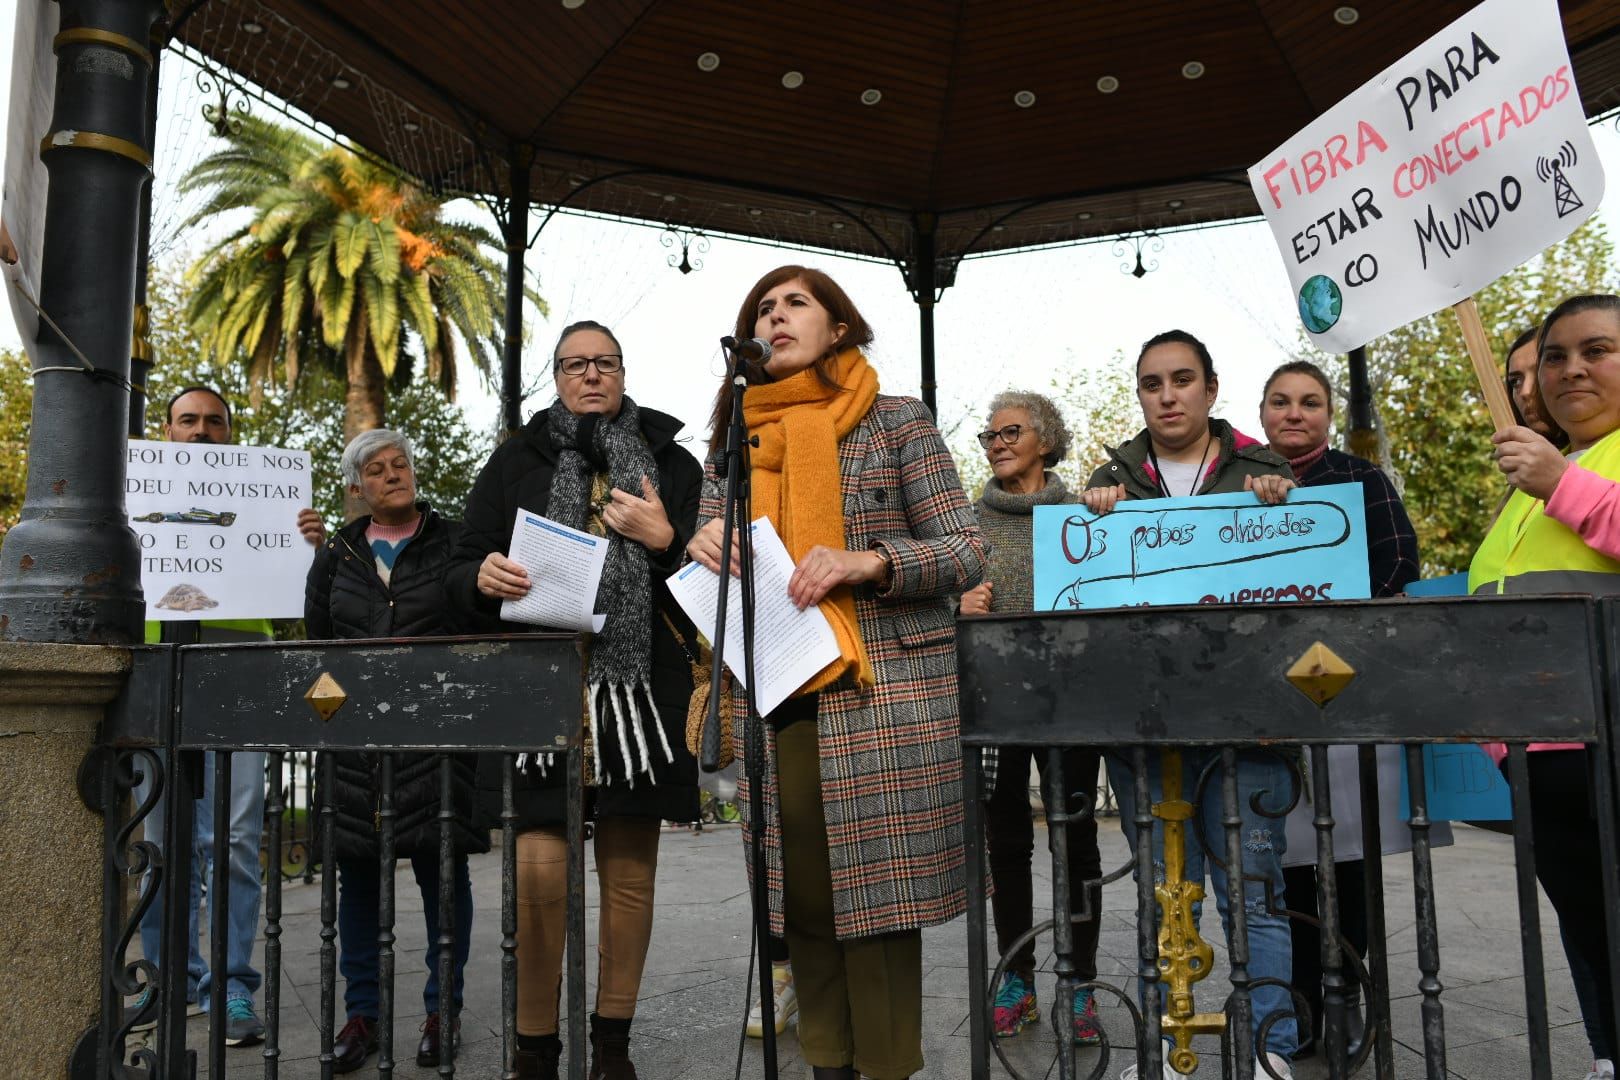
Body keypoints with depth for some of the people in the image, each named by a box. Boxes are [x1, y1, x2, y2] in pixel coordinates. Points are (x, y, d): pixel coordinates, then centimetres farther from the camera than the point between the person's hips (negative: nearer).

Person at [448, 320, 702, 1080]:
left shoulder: (672, 463, 10)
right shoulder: (516, 460, 10)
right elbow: (461, 570, 8)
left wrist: (664, 540, -11)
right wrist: (484, 579, -14)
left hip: (642, 690, 1)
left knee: (629, 867, 7)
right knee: (540, 869, -6)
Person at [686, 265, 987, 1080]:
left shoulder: (898, 423, 5)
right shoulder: (735, 441, 16)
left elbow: (967, 552, 0)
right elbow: (712, 583, 18)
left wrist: (870, 561, -16)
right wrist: (703, 548, -6)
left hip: (882, 691, -3)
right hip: (773, 698, 4)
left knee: (876, 887, -2)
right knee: (802, 890, 6)